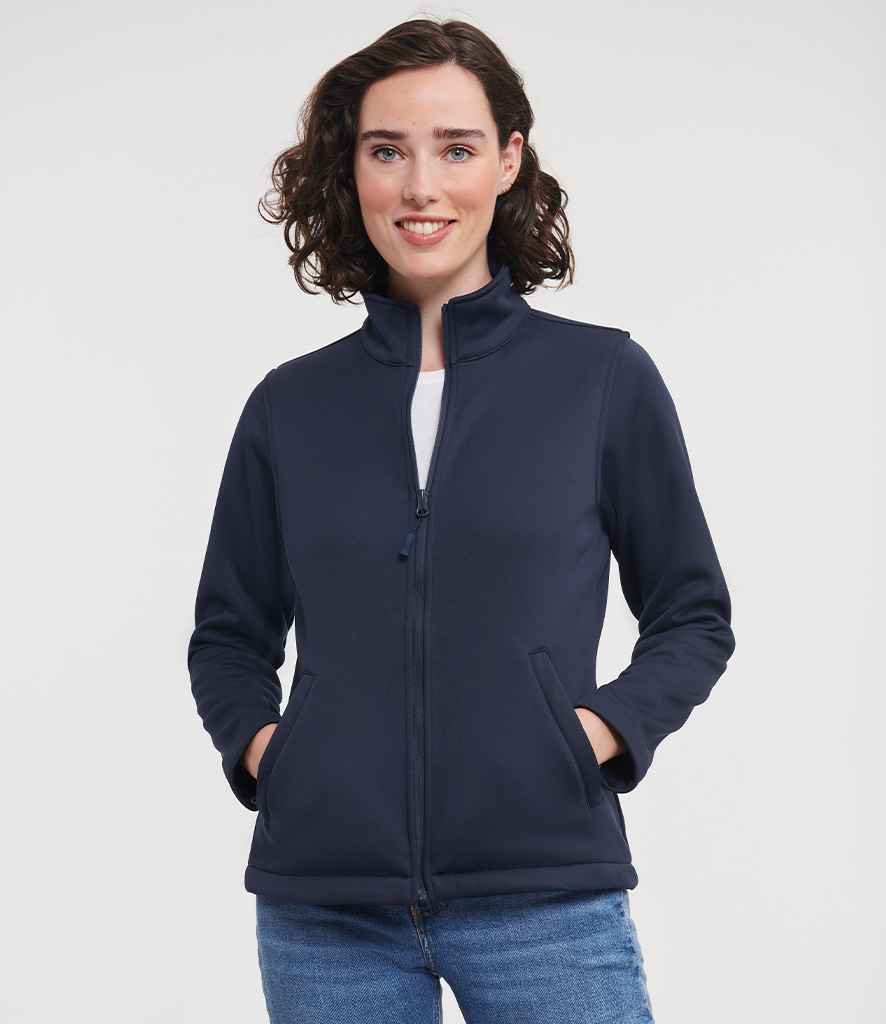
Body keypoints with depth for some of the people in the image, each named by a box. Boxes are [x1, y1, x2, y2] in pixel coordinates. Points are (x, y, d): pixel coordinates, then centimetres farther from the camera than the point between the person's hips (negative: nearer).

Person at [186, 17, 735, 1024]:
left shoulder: (605, 377, 2)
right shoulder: (289, 405, 7)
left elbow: (693, 616, 9)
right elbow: (228, 632, 17)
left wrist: (604, 727, -7)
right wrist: (255, 741, 0)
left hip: (543, 893, -2)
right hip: (323, 904, 2)